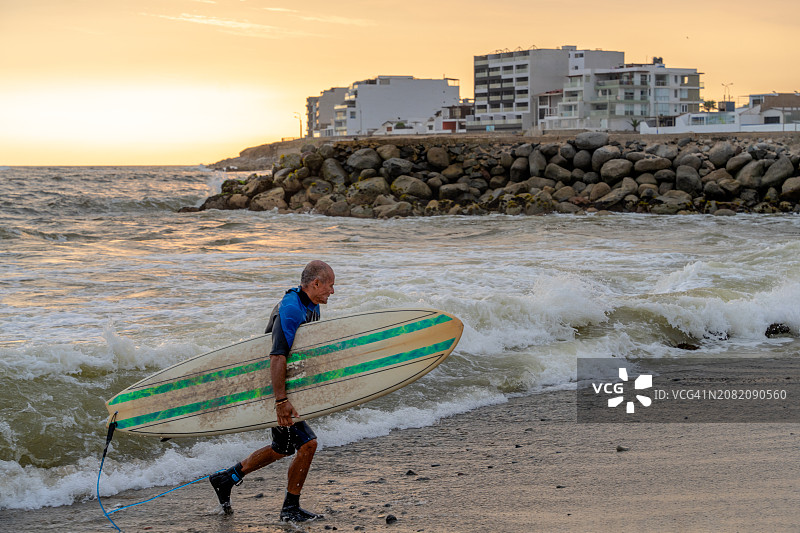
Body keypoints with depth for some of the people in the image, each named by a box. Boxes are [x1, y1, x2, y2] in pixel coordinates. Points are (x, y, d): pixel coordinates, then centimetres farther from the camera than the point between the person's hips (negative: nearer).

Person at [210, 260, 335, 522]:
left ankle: (225, 479, 31)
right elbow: (277, 357, -31)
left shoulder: (312, 307, 9)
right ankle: (290, 509, 3)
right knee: (307, 444, -11)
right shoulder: (290, 309, -23)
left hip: (289, 386, 10)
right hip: (273, 390, -10)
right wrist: (281, 400, -36)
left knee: (283, 447, 18)